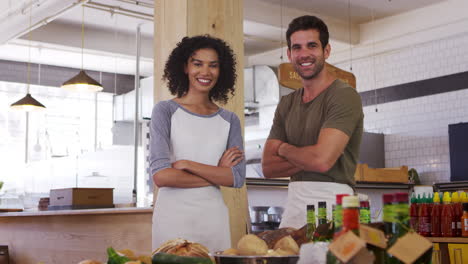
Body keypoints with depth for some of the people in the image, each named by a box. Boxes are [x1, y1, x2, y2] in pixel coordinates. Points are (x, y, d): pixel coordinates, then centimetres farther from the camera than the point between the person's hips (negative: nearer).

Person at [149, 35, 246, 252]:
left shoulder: (229, 120, 9)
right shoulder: (165, 111, -2)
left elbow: (238, 177, -2)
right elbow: (160, 175, -12)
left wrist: (186, 164, -11)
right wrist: (216, 174, -6)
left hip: (213, 217, 3)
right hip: (173, 216, -3)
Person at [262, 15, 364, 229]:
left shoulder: (345, 96, -7)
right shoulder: (286, 104, 14)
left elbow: (322, 160, -19)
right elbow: (268, 167, 8)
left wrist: (284, 149, 0)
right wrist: (308, 160, -9)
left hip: (332, 203, -5)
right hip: (294, 205, 6)